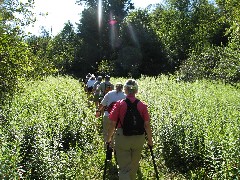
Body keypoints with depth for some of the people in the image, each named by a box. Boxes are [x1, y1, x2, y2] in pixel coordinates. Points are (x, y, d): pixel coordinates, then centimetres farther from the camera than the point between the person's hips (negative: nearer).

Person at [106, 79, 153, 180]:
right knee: (134, 166, 23)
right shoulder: (142, 105, -6)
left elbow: (113, 124, -6)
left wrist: (109, 138, 8)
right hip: (138, 139, 3)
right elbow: (147, 125, -3)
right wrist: (150, 140, 10)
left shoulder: (119, 104, -10)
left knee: (124, 168, 4)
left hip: (122, 138, -2)